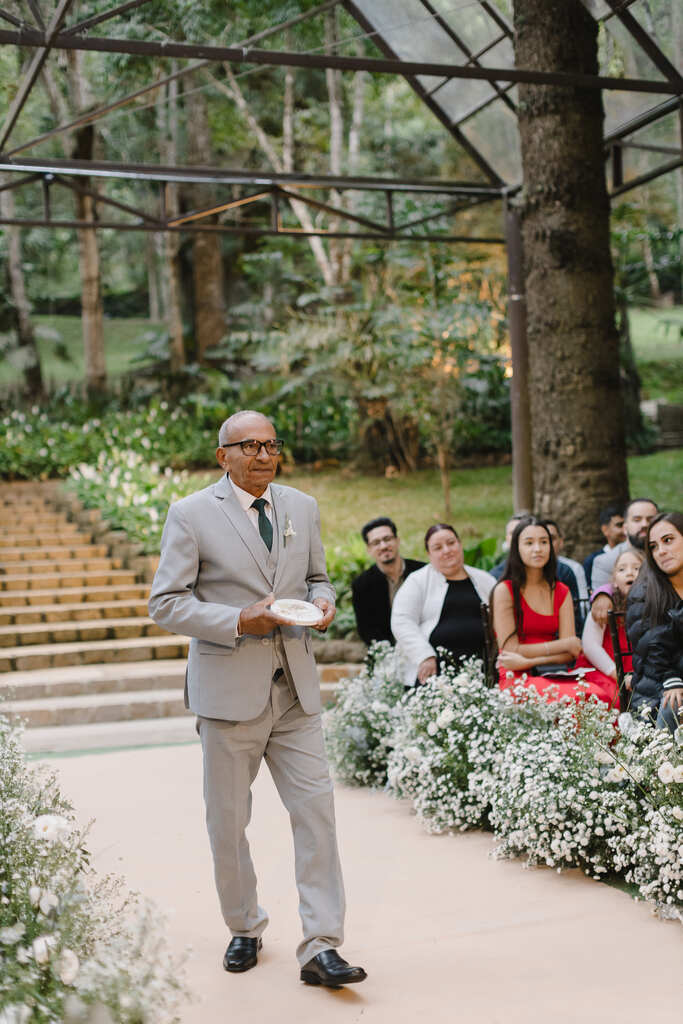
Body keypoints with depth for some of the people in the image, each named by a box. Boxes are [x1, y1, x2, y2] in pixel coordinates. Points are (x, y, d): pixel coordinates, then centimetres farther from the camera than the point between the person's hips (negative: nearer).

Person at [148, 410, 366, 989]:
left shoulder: (303, 508, 10)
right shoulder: (191, 515, -5)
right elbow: (166, 603, -7)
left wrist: (323, 601, -3)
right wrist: (239, 622, -19)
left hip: (296, 687, 3)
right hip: (228, 690, -3)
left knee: (316, 810, -4)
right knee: (228, 821, 9)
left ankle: (321, 947, 1)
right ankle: (245, 928, 30)